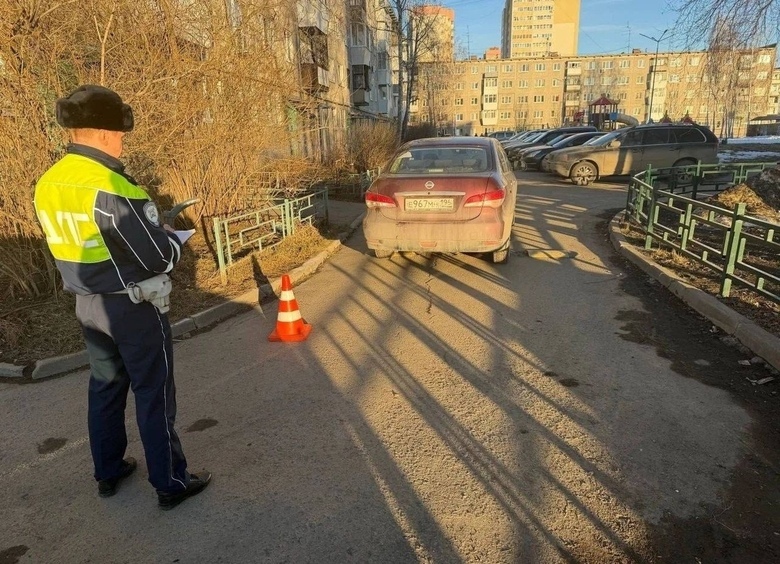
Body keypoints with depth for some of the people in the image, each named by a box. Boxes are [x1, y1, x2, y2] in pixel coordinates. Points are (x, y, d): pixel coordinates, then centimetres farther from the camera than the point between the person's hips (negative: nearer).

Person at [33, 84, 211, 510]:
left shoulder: (47, 185, 2)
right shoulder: (110, 188, -24)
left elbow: (75, 244, 11)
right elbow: (158, 257, -23)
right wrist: (172, 237, -1)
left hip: (87, 304, 8)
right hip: (133, 306, -8)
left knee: (105, 386, 21)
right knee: (154, 394, 5)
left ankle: (108, 472, 36)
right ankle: (170, 483, 19)